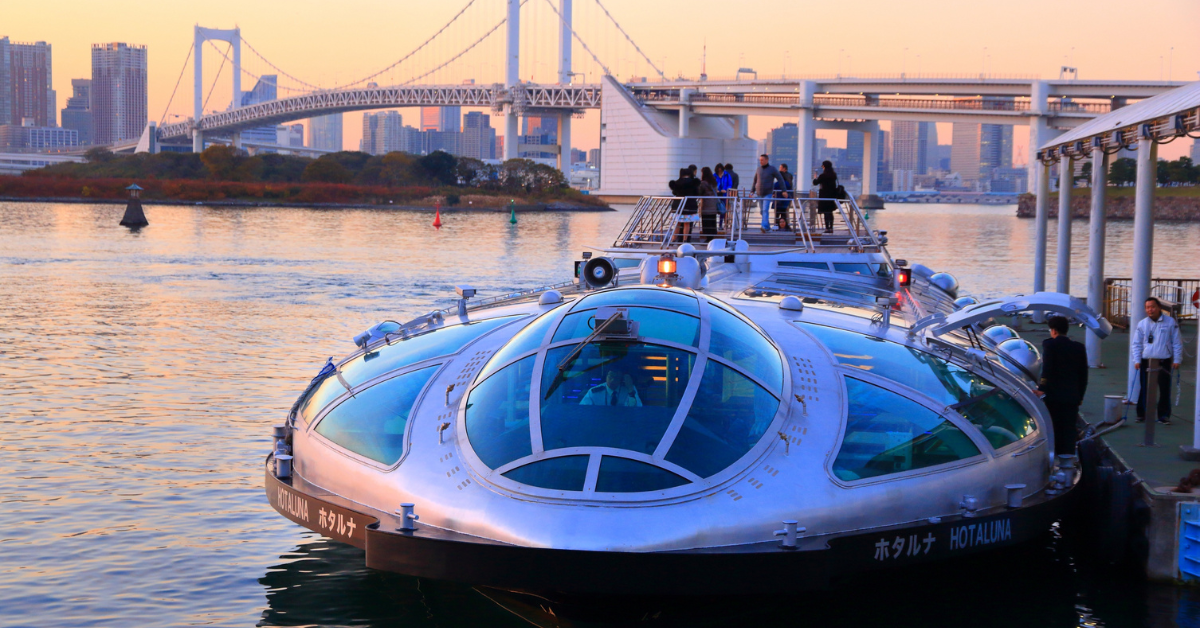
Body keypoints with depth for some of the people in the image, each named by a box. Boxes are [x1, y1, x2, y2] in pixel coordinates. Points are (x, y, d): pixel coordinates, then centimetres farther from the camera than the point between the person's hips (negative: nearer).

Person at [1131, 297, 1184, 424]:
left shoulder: (1170, 322, 1)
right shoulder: (1142, 324, 5)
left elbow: (1177, 343, 5)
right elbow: (1136, 344, 8)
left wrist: (1177, 360, -1)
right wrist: (1137, 360, -3)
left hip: (1164, 361, -1)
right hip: (1146, 361, 1)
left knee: (1164, 389, 0)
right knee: (1144, 389, 4)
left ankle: (1164, 415, 8)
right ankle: (1141, 414, 13)